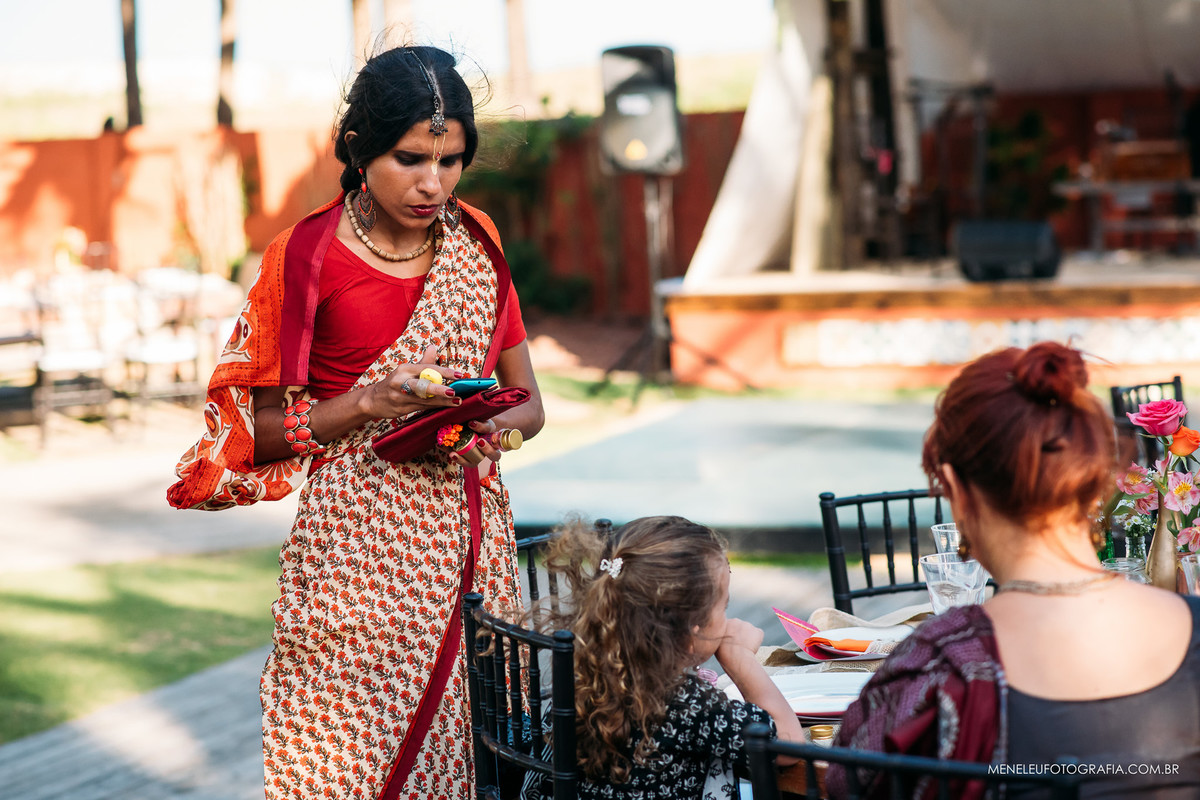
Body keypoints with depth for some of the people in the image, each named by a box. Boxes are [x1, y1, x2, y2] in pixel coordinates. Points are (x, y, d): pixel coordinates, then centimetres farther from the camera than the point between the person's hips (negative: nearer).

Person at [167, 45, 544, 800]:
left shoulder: (476, 241, 7)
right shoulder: (306, 256, -5)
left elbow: (528, 403, 12)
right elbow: (261, 430, -2)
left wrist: (481, 426, -9)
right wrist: (371, 403, -17)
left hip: (471, 536, 4)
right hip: (359, 544, -4)